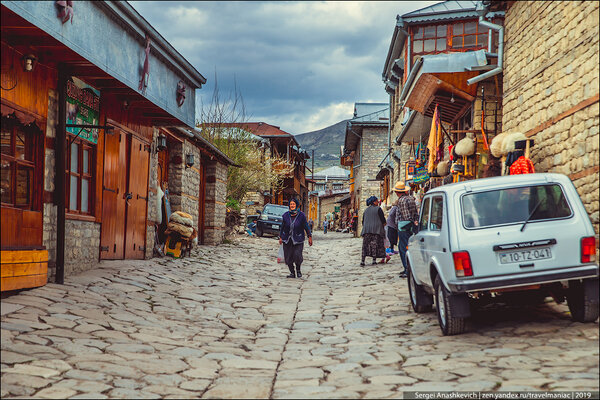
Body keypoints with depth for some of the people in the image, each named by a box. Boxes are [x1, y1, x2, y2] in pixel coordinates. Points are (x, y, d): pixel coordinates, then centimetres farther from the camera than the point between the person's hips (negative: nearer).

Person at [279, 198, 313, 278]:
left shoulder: (301, 215, -6)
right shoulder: (286, 215, 0)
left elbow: (306, 226, 1)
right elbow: (282, 226, 10)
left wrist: (310, 237, 2)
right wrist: (280, 237, 12)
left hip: (298, 240, -3)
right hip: (287, 240, 3)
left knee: (297, 255, -16)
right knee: (288, 257, 1)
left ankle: (298, 270, 13)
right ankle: (292, 273, 18)